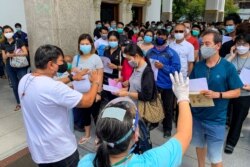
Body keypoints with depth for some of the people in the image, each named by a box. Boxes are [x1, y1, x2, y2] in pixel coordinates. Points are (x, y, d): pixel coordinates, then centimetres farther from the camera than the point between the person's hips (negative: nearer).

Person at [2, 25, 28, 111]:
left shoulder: (19, 41, -4)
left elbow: (26, 53, -11)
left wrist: (14, 54, -18)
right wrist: (7, 55, -13)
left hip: (20, 66, -4)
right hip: (10, 67, 4)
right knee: (14, 85, 9)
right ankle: (18, 103, 21)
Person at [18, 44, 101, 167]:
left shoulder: (24, 80, -5)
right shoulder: (53, 87, -30)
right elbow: (87, 101, -22)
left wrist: (71, 78, 14)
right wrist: (96, 82, -5)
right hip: (59, 151, -7)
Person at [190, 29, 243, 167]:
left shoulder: (228, 67, -11)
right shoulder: (198, 66, 0)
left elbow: (236, 92, -7)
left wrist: (217, 94, -23)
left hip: (216, 118, -4)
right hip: (197, 114, 4)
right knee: (199, 145, 23)